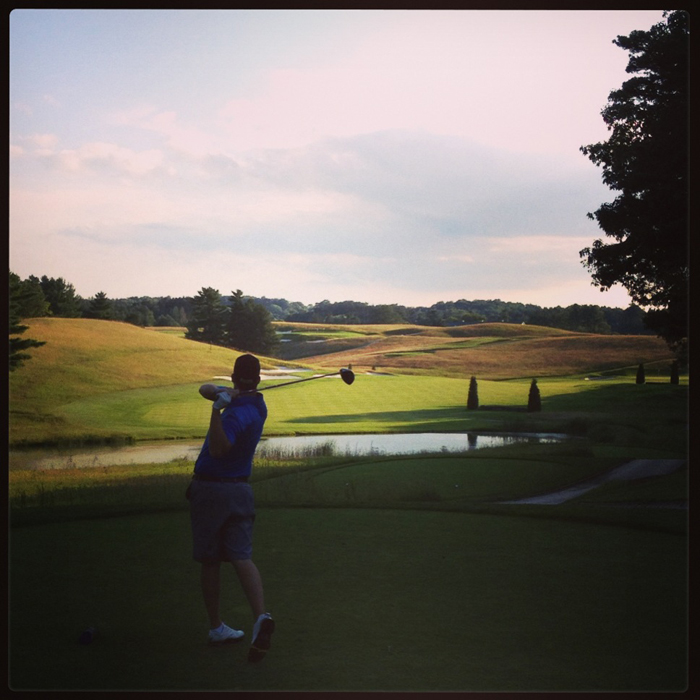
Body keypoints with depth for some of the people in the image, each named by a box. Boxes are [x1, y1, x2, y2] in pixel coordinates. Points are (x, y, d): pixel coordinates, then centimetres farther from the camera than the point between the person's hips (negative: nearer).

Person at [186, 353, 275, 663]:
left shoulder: (238, 413, -19)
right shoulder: (257, 403, 5)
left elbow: (217, 449, -34)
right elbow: (205, 388, 6)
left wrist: (218, 407, -39)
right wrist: (219, 393, -17)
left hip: (209, 490, -5)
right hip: (240, 491, 6)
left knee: (210, 561, 10)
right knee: (241, 558, -4)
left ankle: (216, 626, 19)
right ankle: (260, 617, -25)